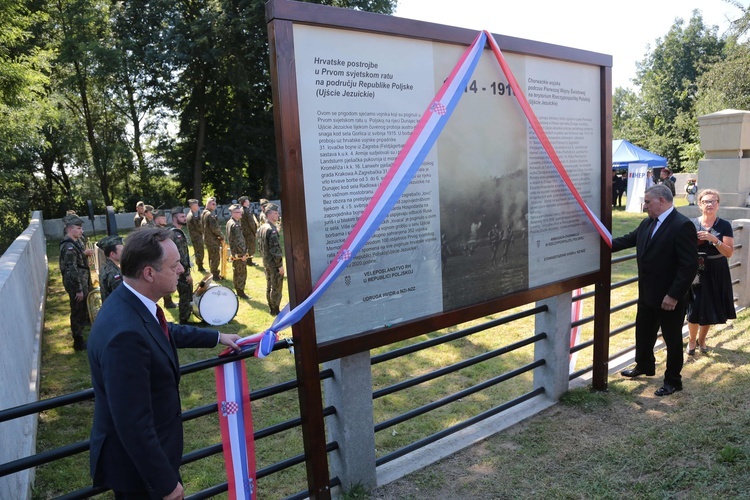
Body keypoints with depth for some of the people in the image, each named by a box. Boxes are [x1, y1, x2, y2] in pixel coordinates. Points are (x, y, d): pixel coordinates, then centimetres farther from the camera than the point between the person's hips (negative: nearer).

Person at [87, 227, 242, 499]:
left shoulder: (131, 301, -7)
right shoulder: (125, 333, -36)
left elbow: (167, 332, 15)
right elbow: (133, 423, -31)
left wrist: (217, 337, 23)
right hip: (138, 462, -8)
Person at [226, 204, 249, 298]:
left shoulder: (229, 222, 8)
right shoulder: (235, 225, -22)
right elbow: (239, 241, -23)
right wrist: (243, 253, -19)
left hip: (233, 252, 10)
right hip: (239, 253, -10)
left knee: (236, 272, 17)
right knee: (242, 273, -1)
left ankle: (238, 290, 27)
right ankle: (241, 292, 6)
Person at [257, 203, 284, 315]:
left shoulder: (261, 228, 7)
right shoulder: (272, 230, -21)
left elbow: (260, 246, 14)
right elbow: (275, 249, -23)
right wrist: (280, 265, -18)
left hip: (266, 262, 9)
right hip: (274, 263, -9)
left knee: (269, 286, 16)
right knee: (276, 288, 1)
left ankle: (271, 309, 26)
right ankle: (275, 310, 8)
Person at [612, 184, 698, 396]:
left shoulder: (683, 226, -21)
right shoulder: (647, 223, 3)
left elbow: (690, 265, -23)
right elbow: (628, 240, 18)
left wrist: (673, 295, -23)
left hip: (670, 298, -7)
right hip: (647, 294, 8)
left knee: (672, 339, 11)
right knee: (643, 333, 22)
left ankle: (673, 381, 28)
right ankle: (644, 365, 44)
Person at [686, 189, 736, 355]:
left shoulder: (724, 225, -4)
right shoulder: (692, 224, -2)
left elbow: (729, 253, -10)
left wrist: (713, 239, -24)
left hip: (716, 273, 0)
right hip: (696, 271, 0)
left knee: (710, 308, 10)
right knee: (694, 308, -1)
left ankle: (701, 339, 32)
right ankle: (692, 340, 22)